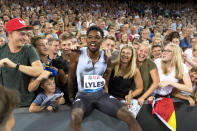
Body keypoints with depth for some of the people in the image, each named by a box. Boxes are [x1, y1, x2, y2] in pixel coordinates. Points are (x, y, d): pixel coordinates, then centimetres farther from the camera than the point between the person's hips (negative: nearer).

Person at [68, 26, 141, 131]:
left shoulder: (107, 57, 1)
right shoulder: (77, 55, -7)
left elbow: (106, 81, 11)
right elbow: (71, 78, 5)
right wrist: (70, 96, 13)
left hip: (101, 94, 3)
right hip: (83, 95, -2)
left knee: (129, 117, -14)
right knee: (75, 118, -38)